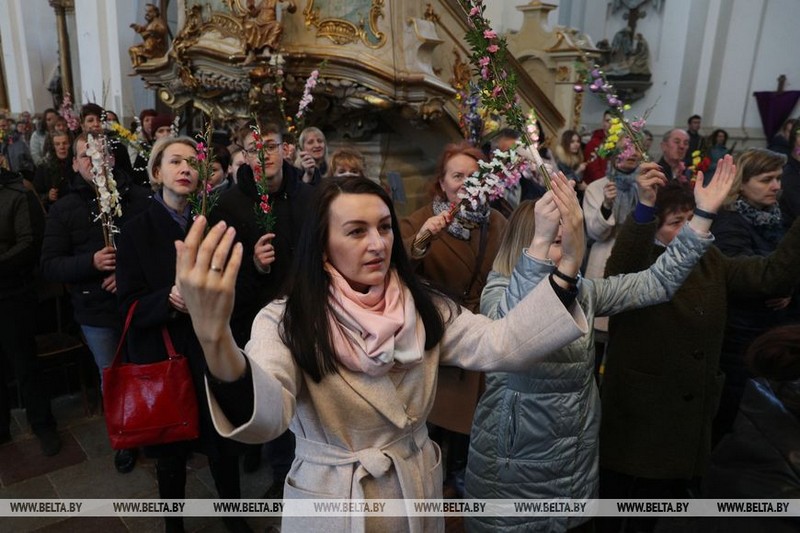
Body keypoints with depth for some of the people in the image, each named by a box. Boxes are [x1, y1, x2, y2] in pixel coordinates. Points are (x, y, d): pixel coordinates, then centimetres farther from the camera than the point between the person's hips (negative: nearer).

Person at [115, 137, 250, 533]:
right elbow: (129, 306, -9)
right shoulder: (136, 231, -3)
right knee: (171, 451, 14)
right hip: (162, 356, -1)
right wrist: (169, 300, -26)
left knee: (224, 445, 9)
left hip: (212, 352, 1)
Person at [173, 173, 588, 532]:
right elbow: (264, 416, -36)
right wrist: (215, 340, -57)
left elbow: (502, 345, -19)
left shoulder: (424, 308, -6)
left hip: (418, 494, 4)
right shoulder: (285, 322, -19)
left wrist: (566, 270, -32)